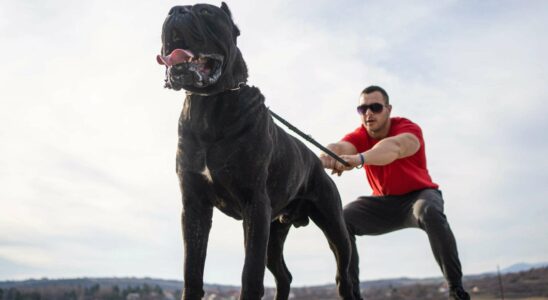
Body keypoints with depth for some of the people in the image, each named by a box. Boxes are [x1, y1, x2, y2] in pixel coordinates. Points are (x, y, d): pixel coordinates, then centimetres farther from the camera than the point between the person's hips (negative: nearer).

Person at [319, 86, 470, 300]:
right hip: (383, 203, 4)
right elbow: (340, 147, -33)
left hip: (419, 194, -4)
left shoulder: (408, 129, -21)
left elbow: (394, 147, -47)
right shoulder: (359, 136, -9)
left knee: (430, 212, -39)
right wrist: (324, 157, -60)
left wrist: (358, 159, -68)